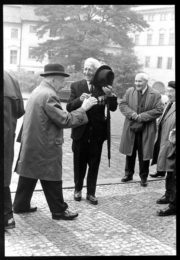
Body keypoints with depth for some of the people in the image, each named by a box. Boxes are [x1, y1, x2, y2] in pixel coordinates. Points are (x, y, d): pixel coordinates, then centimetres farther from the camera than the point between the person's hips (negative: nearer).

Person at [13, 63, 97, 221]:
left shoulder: (37, 91, 11)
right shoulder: (49, 96, -21)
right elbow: (65, 120, -22)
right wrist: (83, 108, -14)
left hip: (30, 144, 10)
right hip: (45, 147, -10)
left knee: (29, 175, 18)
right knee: (52, 180, 2)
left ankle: (21, 205, 28)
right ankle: (59, 211, 13)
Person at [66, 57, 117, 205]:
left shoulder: (104, 87, -3)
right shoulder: (76, 86, 0)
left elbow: (113, 108, -9)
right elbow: (69, 107, -6)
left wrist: (110, 95, -28)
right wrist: (79, 99, -25)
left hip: (97, 132, 0)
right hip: (80, 131, 0)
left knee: (94, 164, 9)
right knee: (79, 163, 13)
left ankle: (91, 193, 22)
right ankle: (78, 189, 31)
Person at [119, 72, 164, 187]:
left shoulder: (155, 94, -6)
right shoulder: (129, 91, 4)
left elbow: (159, 110, -11)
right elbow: (122, 104, 1)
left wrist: (141, 116, -18)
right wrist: (132, 114, -17)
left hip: (146, 130, -3)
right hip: (131, 128, 3)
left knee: (144, 154, 5)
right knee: (130, 152, 14)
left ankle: (144, 177, 20)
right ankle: (129, 174, 30)